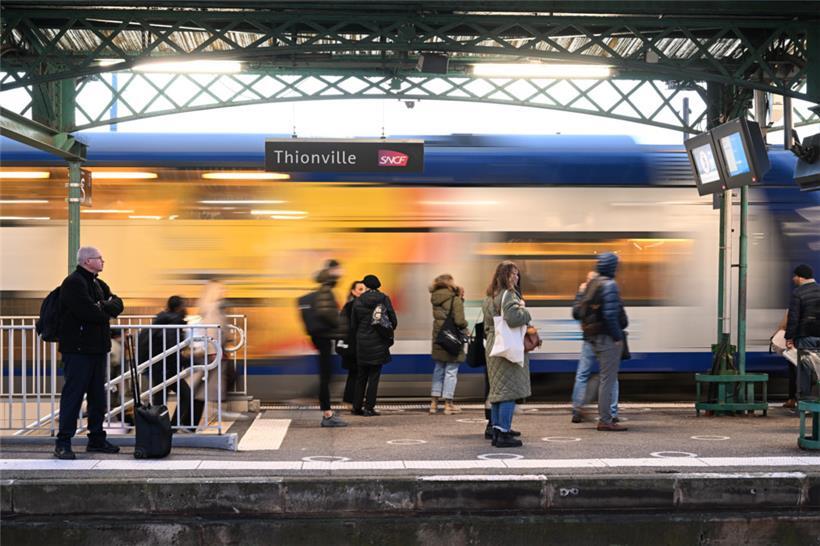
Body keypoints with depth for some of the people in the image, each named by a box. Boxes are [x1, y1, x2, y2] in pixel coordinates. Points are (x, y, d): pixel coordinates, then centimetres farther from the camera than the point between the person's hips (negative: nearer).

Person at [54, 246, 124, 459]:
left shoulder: (98, 284, 18)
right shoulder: (73, 283, -12)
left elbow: (118, 304, 9)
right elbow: (88, 312, -22)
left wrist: (103, 307, -11)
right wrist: (106, 312, -3)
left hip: (97, 348, 9)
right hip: (78, 349, -9)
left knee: (98, 395, 13)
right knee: (73, 394, -7)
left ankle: (96, 438, 21)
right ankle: (63, 442, -3)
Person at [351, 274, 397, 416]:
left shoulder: (358, 302, -1)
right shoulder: (384, 299, -4)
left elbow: (353, 325, 3)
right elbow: (393, 321, -3)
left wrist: (355, 339, 17)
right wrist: (388, 334, 14)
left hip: (362, 342, 2)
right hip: (378, 343, -2)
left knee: (361, 376, 13)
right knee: (374, 376, 2)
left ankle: (357, 406, 15)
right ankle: (369, 407, 0)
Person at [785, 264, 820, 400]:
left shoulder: (797, 293, -8)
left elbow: (793, 318, -10)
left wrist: (789, 338, -6)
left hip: (805, 336, -4)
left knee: (804, 368, 1)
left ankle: (804, 397, 1)